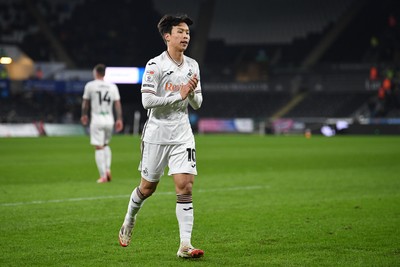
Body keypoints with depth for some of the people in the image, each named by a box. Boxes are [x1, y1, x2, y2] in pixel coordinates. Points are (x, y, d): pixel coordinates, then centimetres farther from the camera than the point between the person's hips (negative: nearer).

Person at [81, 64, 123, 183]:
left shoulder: (90, 85, -1)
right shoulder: (113, 86, 6)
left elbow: (85, 102, 8)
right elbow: (117, 103, 1)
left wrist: (84, 115, 24)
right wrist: (119, 119, 2)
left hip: (97, 120, -4)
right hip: (109, 119, 4)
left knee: (99, 148, -3)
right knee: (106, 145, 22)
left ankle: (103, 176, -8)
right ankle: (107, 169, 6)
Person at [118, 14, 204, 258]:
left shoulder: (192, 66, 8)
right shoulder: (155, 65, -10)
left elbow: (197, 104, 12)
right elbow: (147, 100, -18)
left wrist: (193, 92, -9)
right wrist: (179, 96, -17)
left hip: (182, 135, 4)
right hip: (157, 135, -4)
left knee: (185, 186, -9)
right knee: (148, 188, 9)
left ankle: (185, 245, -11)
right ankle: (129, 222, 38)